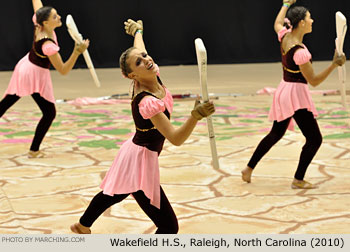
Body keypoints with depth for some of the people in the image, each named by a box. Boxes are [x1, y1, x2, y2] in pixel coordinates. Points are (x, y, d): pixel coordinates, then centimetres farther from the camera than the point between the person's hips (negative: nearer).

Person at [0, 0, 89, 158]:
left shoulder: (38, 25, -16)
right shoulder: (48, 45, -34)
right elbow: (63, 70, -29)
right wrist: (77, 52, -40)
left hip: (24, 66, 8)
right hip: (36, 76, -8)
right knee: (49, 113, 5)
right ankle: (34, 151, 10)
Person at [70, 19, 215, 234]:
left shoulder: (153, 76, -9)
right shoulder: (148, 102, -32)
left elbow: (139, 48, 14)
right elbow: (176, 139, -39)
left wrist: (138, 31, 35)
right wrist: (196, 116, -55)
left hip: (134, 151, 10)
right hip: (141, 160, -10)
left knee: (114, 194, 38)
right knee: (169, 228, -14)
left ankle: (83, 226, 64)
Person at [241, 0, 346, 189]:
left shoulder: (284, 36, -1)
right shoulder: (299, 51, -25)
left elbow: (277, 23, 25)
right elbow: (314, 81, -21)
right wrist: (334, 65, -29)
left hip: (284, 91, 9)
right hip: (296, 94, -9)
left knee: (275, 134, 24)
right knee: (314, 139, -2)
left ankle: (249, 169, 31)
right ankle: (298, 180, 4)